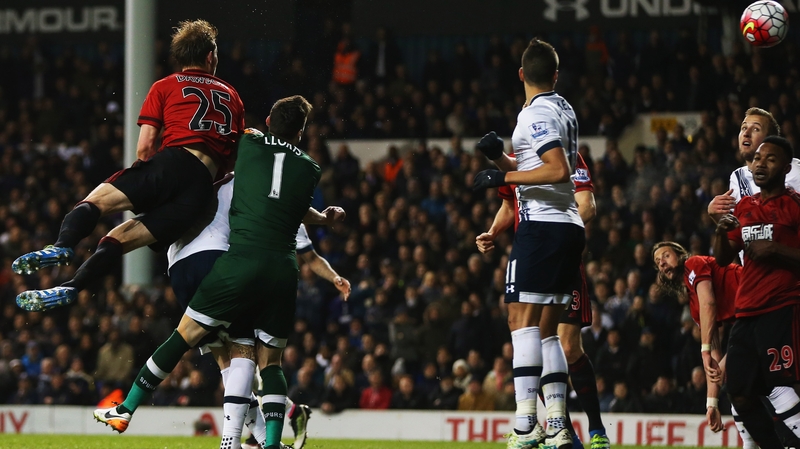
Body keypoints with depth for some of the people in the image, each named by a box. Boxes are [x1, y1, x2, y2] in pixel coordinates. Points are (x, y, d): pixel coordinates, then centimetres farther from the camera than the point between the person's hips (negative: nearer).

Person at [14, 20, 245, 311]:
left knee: (96, 202, -11)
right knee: (119, 240, 4)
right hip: (203, 190, 3)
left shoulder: (165, 87, 18)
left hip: (174, 161, -3)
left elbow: (144, 147, 10)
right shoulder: (231, 96, 29)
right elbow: (234, 162, 25)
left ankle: (63, 246, -43)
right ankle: (70, 288, -15)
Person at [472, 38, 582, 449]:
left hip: (542, 226, -9)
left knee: (522, 320, -12)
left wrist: (503, 177, -16)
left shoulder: (536, 114, -10)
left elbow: (559, 170, -21)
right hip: (569, 227, 9)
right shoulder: (564, 109, 18)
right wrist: (500, 157, 15)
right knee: (546, 330, 10)